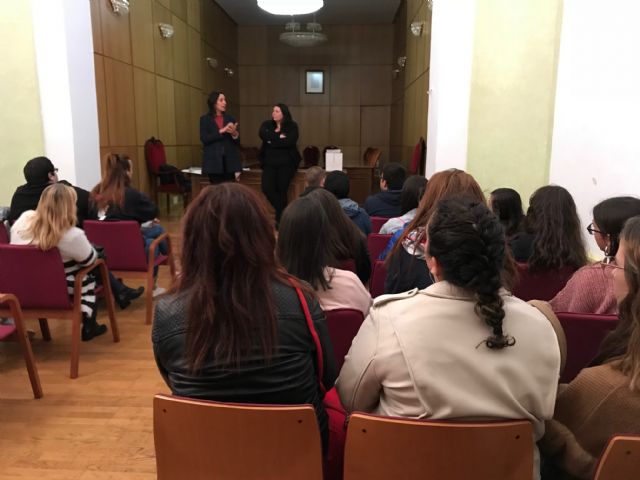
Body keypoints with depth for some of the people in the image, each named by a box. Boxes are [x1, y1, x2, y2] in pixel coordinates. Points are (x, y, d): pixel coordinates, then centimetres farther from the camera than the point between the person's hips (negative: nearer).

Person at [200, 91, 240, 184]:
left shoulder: (230, 119, 10)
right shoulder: (205, 119, 4)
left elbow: (237, 142, 9)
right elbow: (204, 139, -9)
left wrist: (234, 133, -13)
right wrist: (221, 131, -15)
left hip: (230, 160, 2)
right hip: (214, 161, -2)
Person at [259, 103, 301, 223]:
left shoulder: (292, 126, 1)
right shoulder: (266, 125, 11)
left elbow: (290, 142, -14)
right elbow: (263, 135, -10)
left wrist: (272, 141, -9)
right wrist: (279, 136, -14)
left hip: (286, 163, -3)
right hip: (269, 163, 3)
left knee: (282, 190, -3)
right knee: (267, 189, -11)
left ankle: (280, 218, 12)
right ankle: (282, 211, 13)